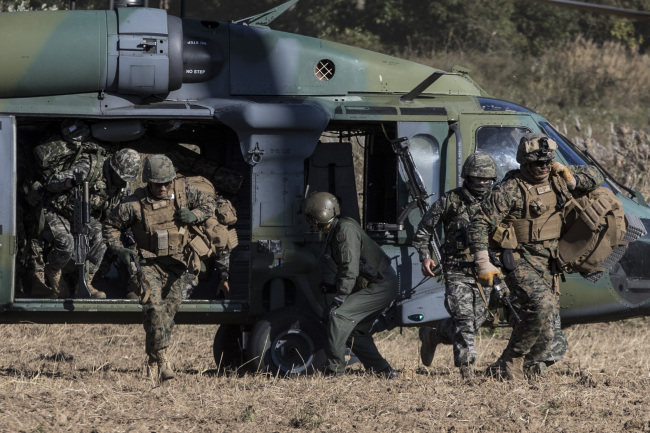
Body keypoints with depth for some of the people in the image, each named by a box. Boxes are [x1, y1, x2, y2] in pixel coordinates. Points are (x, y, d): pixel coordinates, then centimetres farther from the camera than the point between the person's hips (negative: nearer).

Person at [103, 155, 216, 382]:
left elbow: (208, 204, 11)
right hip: (149, 263, -3)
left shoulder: (183, 192, -2)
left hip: (175, 264, 3)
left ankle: (153, 362, 19)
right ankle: (162, 359, -21)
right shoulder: (134, 203, -9)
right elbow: (110, 226, 2)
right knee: (153, 307, -22)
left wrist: (193, 216, -10)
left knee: (169, 309, 5)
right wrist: (119, 249, -13)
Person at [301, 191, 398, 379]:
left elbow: (350, 270, -25)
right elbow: (344, 269, 19)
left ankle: (335, 369, -18)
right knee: (355, 330, 14)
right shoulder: (335, 232, 13)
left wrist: (338, 300, -25)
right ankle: (383, 371, 18)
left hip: (380, 287, -11)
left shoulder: (345, 230, -19)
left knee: (338, 315, -19)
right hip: (377, 286, 11)